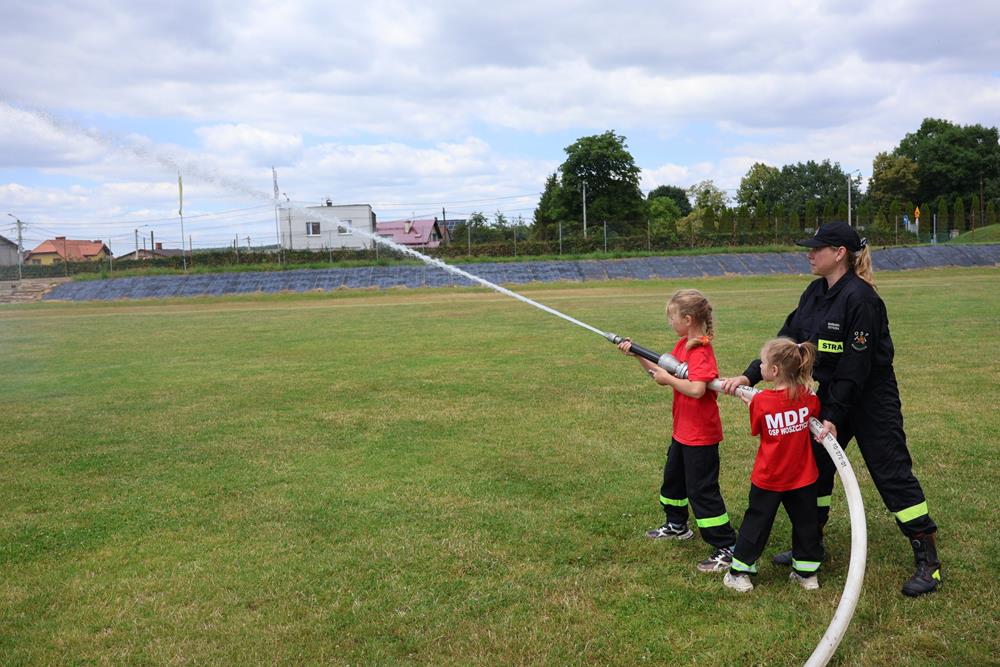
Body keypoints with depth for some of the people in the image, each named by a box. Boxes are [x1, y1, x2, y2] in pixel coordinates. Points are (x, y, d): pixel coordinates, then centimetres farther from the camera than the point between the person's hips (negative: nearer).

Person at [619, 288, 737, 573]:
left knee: (702, 490, -5)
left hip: (700, 435, -10)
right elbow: (661, 373, 9)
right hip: (682, 430, 10)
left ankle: (727, 548, 5)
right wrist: (637, 355, 0)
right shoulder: (682, 345, 6)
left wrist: (667, 378, -25)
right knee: (673, 477, 25)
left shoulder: (701, 351, -24)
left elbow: (697, 389, -36)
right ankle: (677, 525, 45)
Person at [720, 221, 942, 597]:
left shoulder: (860, 297, -23)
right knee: (814, 467, 13)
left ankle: (928, 562, 10)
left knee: (892, 474, -3)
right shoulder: (815, 293, 3)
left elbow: (856, 366, -23)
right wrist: (749, 376, -6)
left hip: (871, 400, -9)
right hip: (832, 396, 9)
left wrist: (834, 417, -22)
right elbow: (788, 340, 4)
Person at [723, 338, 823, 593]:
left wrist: (751, 403, 9)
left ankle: (739, 572, 18)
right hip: (802, 476, 2)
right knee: (805, 522, 18)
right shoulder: (807, 396, -9)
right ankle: (807, 573, 28)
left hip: (768, 478, -2)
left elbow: (755, 430, -3)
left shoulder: (761, 401, -18)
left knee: (756, 522, 11)